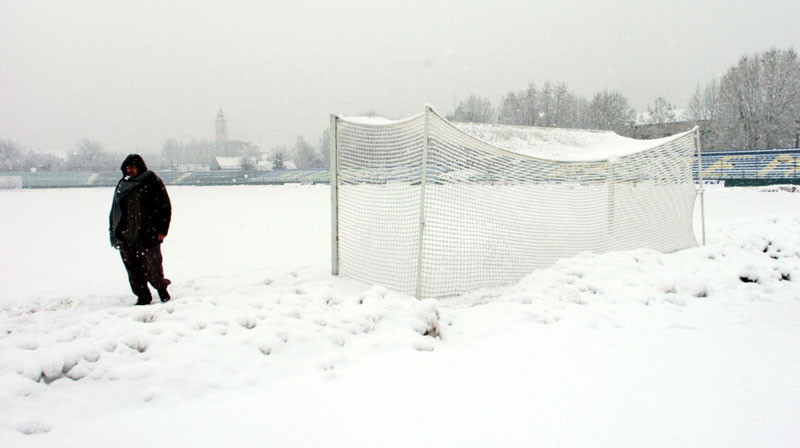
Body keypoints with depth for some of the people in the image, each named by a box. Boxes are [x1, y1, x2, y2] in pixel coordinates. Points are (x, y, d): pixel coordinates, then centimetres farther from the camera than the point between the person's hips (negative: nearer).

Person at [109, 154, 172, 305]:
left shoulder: (152, 183, -1)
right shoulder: (122, 185, 14)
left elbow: (165, 207, -2)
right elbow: (115, 211, 19)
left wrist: (162, 230, -8)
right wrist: (114, 232, 13)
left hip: (148, 235, -5)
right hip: (125, 236, 5)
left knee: (151, 266, -3)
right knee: (133, 268, 3)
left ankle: (161, 287, 24)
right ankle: (143, 297, 14)